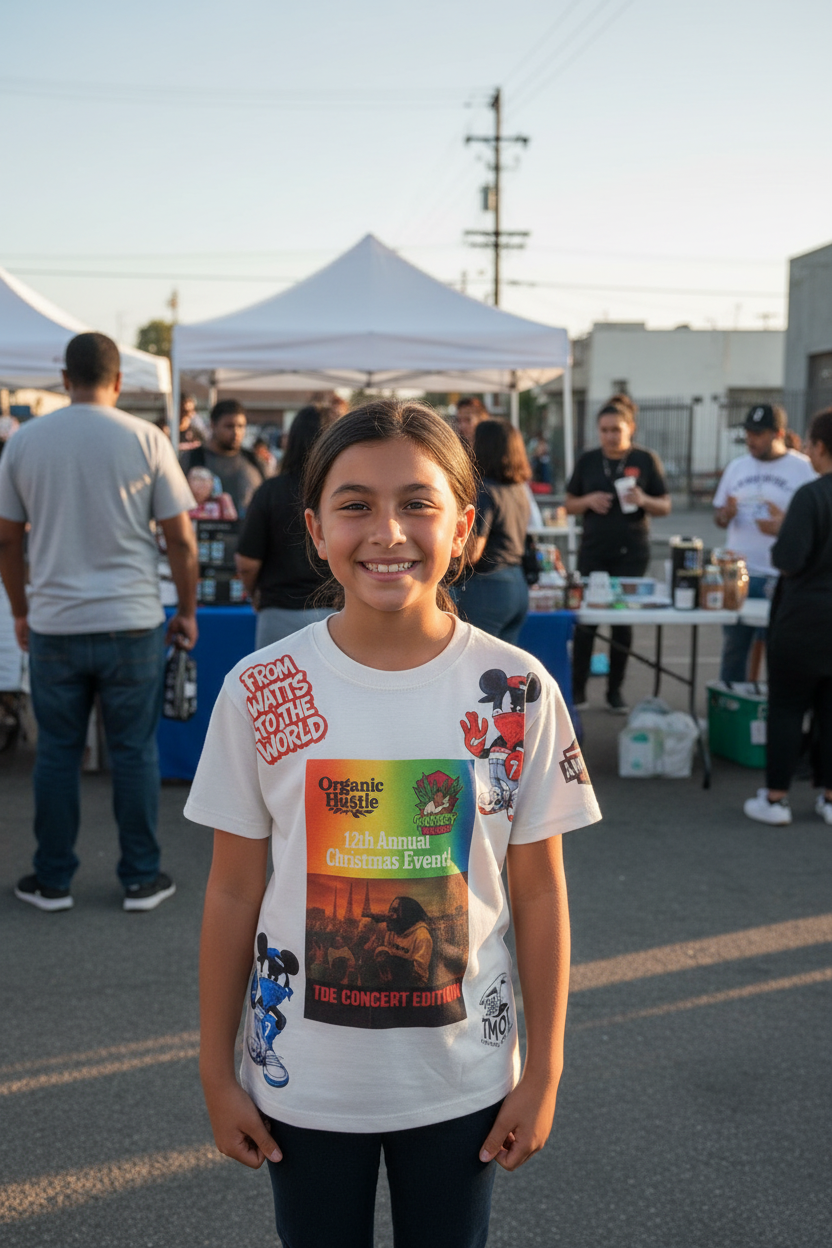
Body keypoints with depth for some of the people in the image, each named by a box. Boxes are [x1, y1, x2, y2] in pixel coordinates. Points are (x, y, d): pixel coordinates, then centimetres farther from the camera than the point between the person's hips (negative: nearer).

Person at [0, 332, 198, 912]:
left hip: (53, 626, 2)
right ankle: (142, 879, 17)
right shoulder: (145, 439, -5)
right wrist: (187, 611, 7)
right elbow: (182, 539, -4)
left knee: (57, 751, 12)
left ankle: (53, 881, 21)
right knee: (135, 751, 8)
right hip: (132, 624, -2)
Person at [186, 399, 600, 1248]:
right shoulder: (259, 692, -11)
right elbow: (234, 893, -4)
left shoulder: (518, 691, -11)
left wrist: (543, 1073, 0)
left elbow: (539, 894, -4)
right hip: (302, 1080, 0)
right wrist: (217, 1074, 1)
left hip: (462, 1079, 0)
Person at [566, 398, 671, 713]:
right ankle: (578, 688, 9)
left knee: (623, 620, 5)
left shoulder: (646, 460, 0)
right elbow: (570, 505, 9)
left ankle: (615, 689, 16)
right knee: (585, 619, -1)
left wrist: (643, 501, -18)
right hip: (593, 551, 1)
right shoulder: (588, 460, 5)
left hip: (631, 553, -1)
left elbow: (665, 507, 2)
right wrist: (589, 500, -12)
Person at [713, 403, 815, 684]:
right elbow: (719, 517, 18)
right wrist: (725, 515, -7)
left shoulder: (803, 469, -3)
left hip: (780, 579, -4)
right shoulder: (737, 467, 12)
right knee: (733, 647, 10)